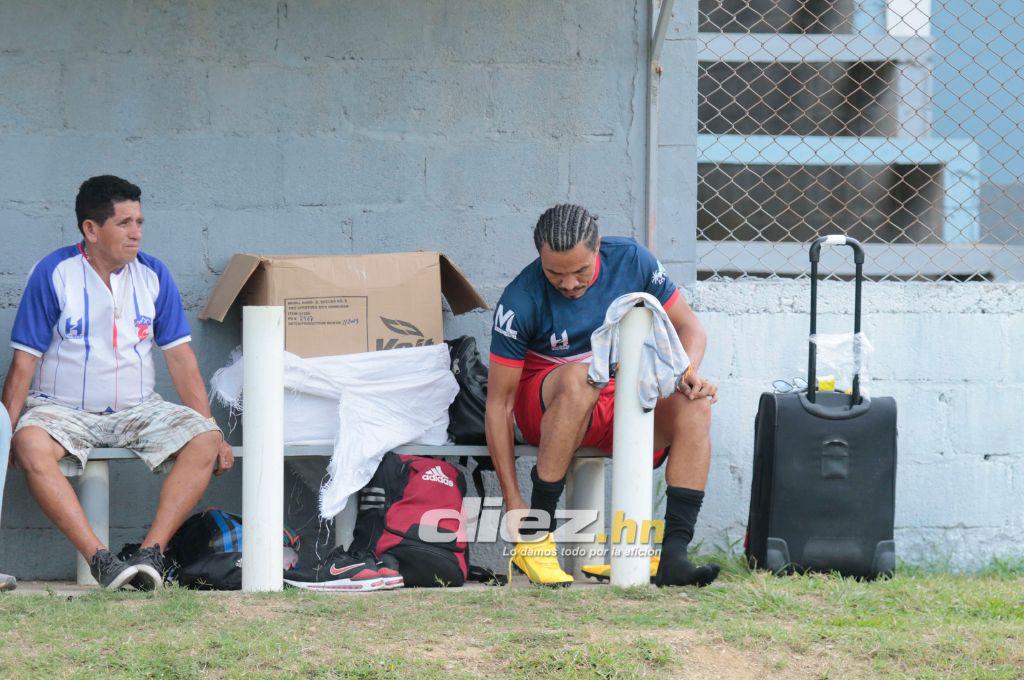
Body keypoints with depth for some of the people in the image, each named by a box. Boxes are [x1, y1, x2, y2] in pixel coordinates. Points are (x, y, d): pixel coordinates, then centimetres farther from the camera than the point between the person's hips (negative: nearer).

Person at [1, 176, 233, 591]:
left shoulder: (153, 275, 5)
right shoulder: (54, 274, -4)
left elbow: (180, 357, 7)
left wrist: (211, 431, 0)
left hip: (137, 410, 3)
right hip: (62, 410, -3)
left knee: (204, 440, -24)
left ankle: (151, 552, -29)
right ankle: (99, 559, -39)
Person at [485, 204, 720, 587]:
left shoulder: (631, 260, -9)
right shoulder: (521, 301, -18)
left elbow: (688, 326, 3)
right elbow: (499, 402, -16)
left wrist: (688, 371, -21)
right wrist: (512, 500, -22)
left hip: (625, 404, 4)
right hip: (545, 408, -4)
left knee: (694, 405, -26)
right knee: (579, 376, -38)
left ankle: (673, 553, -33)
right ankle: (533, 537, -36)